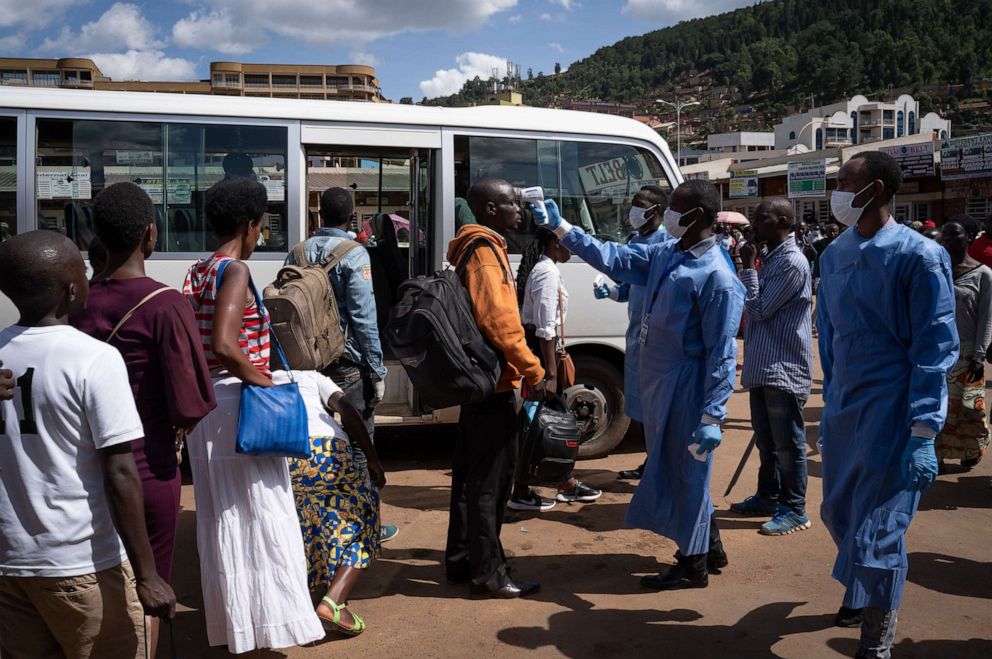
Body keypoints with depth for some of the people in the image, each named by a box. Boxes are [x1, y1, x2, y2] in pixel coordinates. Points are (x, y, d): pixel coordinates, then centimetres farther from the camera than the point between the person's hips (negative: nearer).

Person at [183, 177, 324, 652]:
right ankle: (262, 626, 3)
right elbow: (224, 345, -26)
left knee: (220, 516, 15)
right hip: (238, 402, -9)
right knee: (260, 516, -2)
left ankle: (230, 622, 27)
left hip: (205, 402, 9)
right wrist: (259, 378, -15)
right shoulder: (236, 271, -14)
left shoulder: (197, 272, 11)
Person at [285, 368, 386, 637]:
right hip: (328, 449, -2)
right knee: (360, 524, 14)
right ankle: (333, 602, -6)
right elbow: (346, 410, 10)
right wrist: (373, 460, 6)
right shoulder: (311, 377, 31)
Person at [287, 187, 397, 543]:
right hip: (347, 362, -6)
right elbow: (364, 317, -15)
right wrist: (377, 370, -10)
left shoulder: (299, 252, 7)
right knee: (359, 440, 4)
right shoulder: (354, 255, -10)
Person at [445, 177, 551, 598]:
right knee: (491, 480, -4)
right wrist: (534, 372, -21)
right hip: (495, 380, -10)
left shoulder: (472, 248, 17)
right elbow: (499, 321, -23)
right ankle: (488, 574, 3)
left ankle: (461, 560, 25)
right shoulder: (485, 250, -14)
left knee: (470, 474, 15)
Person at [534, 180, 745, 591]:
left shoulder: (716, 278, -19)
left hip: (687, 390, -9)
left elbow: (722, 354, -20)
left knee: (686, 474, 3)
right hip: (658, 384, 9)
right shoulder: (664, 255, 6)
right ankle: (710, 548, 36)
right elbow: (614, 258, 12)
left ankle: (693, 566, 20)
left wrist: (712, 417, -23)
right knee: (671, 469, 19)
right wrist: (560, 228, 9)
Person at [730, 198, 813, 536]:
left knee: (787, 442, -1)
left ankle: (794, 510, 8)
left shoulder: (792, 262, -16)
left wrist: (748, 266, -13)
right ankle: (768, 495, 31)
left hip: (783, 369, -9)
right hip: (762, 367, 9)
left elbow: (759, 309, -17)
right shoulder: (769, 259, 14)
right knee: (766, 439, 19)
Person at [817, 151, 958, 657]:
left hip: (891, 412, -6)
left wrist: (922, 432, -17)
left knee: (879, 530, -2)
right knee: (839, 514, 17)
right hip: (842, 409, 6)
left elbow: (935, 347, -12)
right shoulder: (834, 255, 8)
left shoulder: (918, 256, -11)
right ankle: (862, 591, 44)